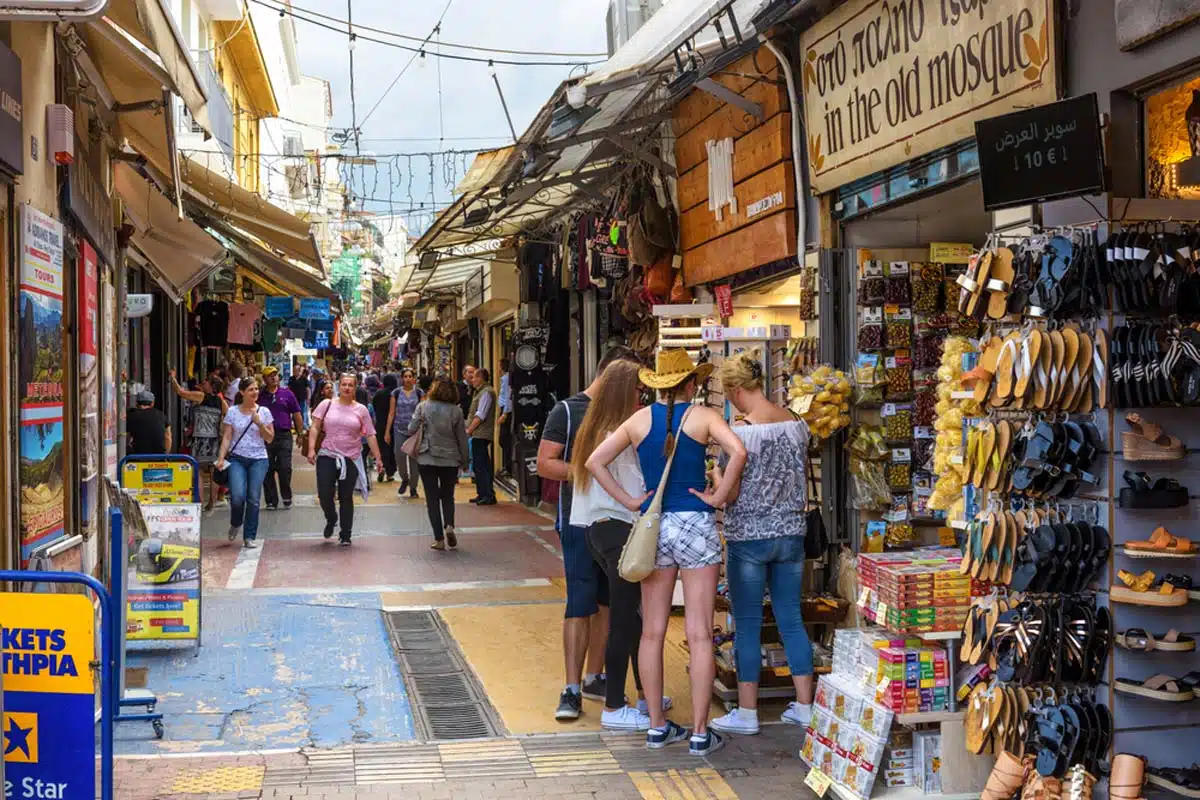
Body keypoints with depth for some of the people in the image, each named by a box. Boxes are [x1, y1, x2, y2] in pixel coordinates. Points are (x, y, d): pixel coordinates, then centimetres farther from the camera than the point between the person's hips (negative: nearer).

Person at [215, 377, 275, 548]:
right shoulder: (232, 411, 3)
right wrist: (221, 458, -8)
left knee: (253, 499, -3)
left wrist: (259, 423, -10)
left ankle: (250, 537, 7)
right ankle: (235, 524, 16)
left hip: (258, 459, 1)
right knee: (237, 496, -16)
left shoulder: (264, 412, 5)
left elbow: (270, 438, 5)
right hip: (237, 458, -1)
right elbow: (227, 437, 3)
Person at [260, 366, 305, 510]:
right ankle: (271, 500, 12)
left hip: (284, 435, -1)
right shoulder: (260, 396, 8)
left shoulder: (287, 394, 7)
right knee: (267, 470, 3)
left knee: (285, 468, -6)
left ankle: (286, 497, 12)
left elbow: (297, 415, 9)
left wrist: (300, 434, 5)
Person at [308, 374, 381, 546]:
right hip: (327, 456, 0)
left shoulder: (361, 410, 3)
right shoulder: (327, 405, 2)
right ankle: (331, 519, 26)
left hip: (351, 459, 0)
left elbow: (370, 435, 4)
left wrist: (377, 457, 0)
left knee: (346, 498, 6)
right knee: (324, 494, -6)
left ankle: (345, 535, 17)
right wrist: (311, 449, -9)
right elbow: (315, 428, 1)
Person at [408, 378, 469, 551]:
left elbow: (411, 430, -6)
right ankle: (449, 525, -9)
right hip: (450, 459, 1)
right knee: (447, 495, 16)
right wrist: (464, 462, 12)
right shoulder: (456, 411, -3)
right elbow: (462, 438, 2)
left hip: (427, 459, -1)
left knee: (432, 498, 6)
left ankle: (439, 538, 1)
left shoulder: (423, 406, -4)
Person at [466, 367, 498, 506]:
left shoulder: (486, 392, -12)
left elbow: (480, 416, -17)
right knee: (478, 466, 14)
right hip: (477, 435, 10)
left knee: (480, 466, -10)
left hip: (481, 434, -10)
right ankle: (482, 494, 20)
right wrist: (469, 429, 15)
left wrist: (469, 430, -13)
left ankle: (489, 495, -9)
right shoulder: (481, 392, 19)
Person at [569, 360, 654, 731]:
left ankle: (644, 696, 25)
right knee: (624, 619, -3)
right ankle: (614, 709, 2)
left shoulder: (592, 431, 12)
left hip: (597, 528, 10)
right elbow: (635, 494, -16)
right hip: (620, 530, -10)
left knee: (632, 613, 17)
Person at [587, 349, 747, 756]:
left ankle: (657, 726, 18)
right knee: (699, 634, 1)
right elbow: (738, 452, -22)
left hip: (653, 525, 4)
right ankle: (700, 732, 4)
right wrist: (720, 497, -11)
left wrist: (630, 502, 4)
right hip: (695, 524, -3)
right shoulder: (703, 416, -6)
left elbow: (595, 461, 3)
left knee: (652, 632, 11)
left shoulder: (639, 420, 4)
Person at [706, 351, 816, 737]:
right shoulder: (797, 424, 2)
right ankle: (804, 706, 17)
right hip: (791, 532, 6)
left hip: (749, 536, -6)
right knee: (791, 620, 13)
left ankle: (747, 712, 9)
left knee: (747, 625, 3)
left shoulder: (741, 432, -16)